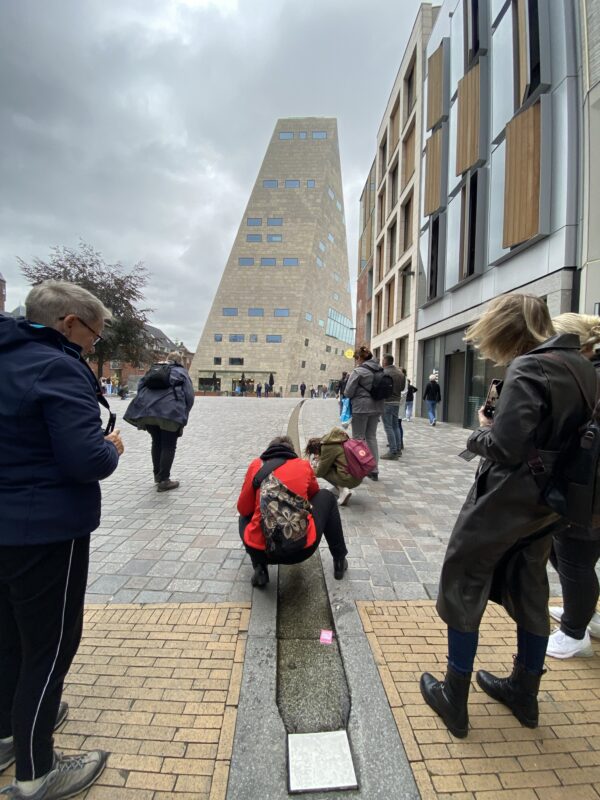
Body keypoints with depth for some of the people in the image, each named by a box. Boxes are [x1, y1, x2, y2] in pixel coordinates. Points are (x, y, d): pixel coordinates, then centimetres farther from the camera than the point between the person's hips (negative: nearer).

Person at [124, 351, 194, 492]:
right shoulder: (182, 372, 17)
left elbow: (141, 386, 17)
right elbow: (189, 396, 6)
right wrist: (183, 417, 13)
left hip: (147, 408, 4)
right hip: (170, 410, -4)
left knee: (157, 442, 21)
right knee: (168, 445, 5)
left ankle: (157, 475, 32)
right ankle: (163, 481, 4)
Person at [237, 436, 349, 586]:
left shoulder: (256, 465, 6)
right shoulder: (304, 465, 9)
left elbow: (243, 509, 10)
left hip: (260, 550, 0)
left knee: (245, 515, 34)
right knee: (326, 497, 26)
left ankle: (260, 569, 15)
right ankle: (339, 560, 29)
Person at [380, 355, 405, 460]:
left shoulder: (384, 372, -16)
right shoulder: (400, 372, 10)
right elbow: (402, 388, 15)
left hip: (387, 402, -7)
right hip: (397, 402, 8)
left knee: (388, 427, -3)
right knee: (395, 426, 16)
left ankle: (393, 452, -3)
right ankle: (398, 449, 21)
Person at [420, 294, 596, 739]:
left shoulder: (528, 369, -21)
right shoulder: (582, 366, 6)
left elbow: (505, 448, -28)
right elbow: (564, 431, 14)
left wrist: (482, 432, -7)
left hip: (506, 500, -8)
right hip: (549, 501, 8)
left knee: (463, 587, 8)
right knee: (530, 589, 22)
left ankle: (454, 700, 22)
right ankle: (525, 692, 40)